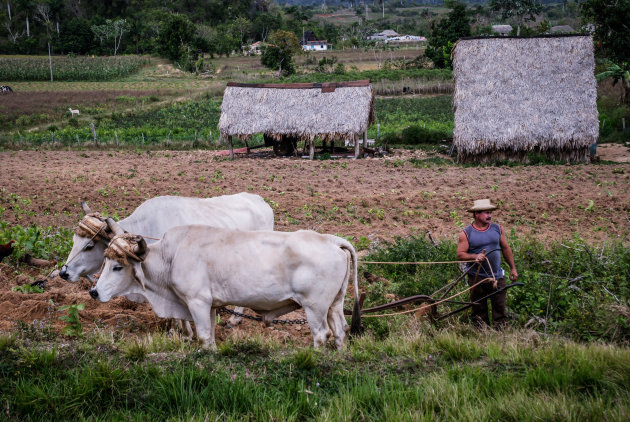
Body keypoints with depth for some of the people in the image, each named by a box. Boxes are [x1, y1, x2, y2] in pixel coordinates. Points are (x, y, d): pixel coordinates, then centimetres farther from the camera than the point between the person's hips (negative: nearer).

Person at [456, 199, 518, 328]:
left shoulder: (497, 229, 8)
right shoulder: (466, 233, -3)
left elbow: (506, 249, 15)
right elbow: (460, 254, -7)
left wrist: (513, 268, 15)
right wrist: (475, 256, -24)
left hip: (497, 277, 2)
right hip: (477, 278, -2)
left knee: (500, 307, 0)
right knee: (479, 311, 4)